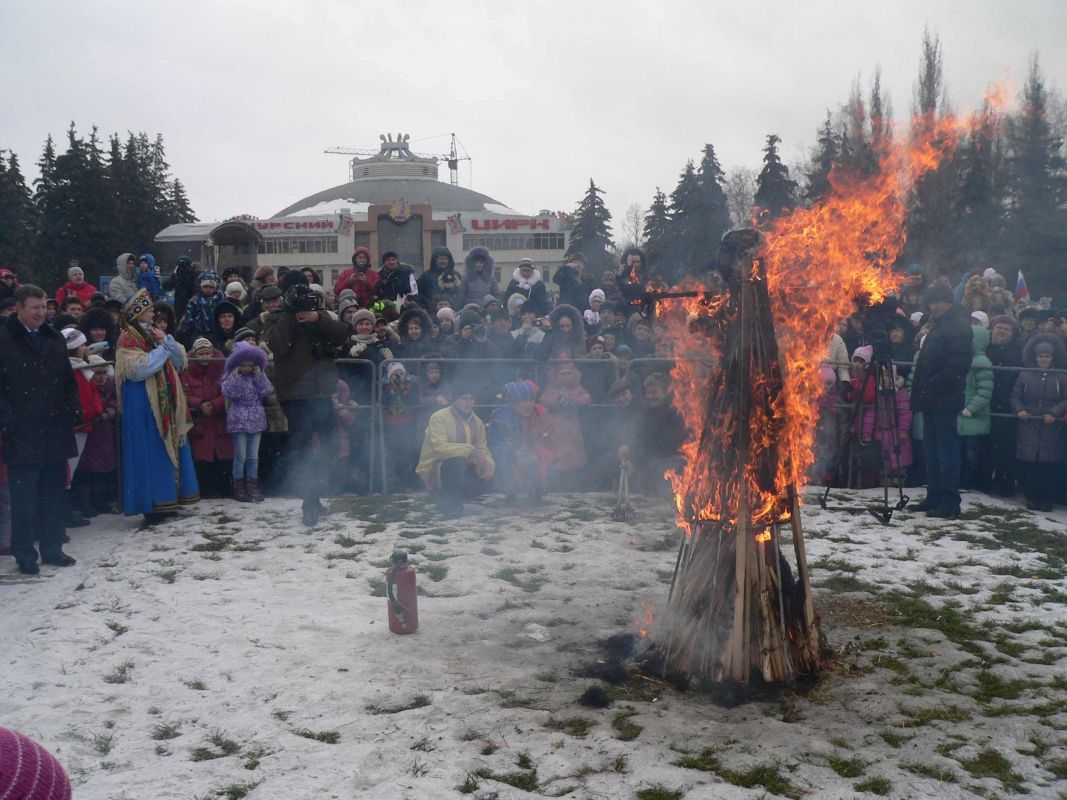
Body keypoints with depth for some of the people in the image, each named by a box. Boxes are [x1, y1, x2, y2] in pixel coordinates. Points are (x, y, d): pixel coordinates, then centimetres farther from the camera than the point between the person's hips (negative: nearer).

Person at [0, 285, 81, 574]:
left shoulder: (55, 340, 12)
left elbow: (69, 380, 18)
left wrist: (73, 412, 7)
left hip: (56, 432, 5)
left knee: (55, 494, 11)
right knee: (25, 498, 0)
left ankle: (52, 548, 22)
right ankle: (24, 554, 11)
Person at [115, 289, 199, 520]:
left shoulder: (155, 333, 17)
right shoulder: (128, 338, -5)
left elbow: (180, 361, 11)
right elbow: (138, 368, -19)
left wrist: (167, 341, -5)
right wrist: (162, 349, -9)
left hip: (166, 401, 7)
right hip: (143, 404, -7)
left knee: (170, 447, 8)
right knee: (150, 452, -6)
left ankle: (167, 500, 16)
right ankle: (152, 504, -2)